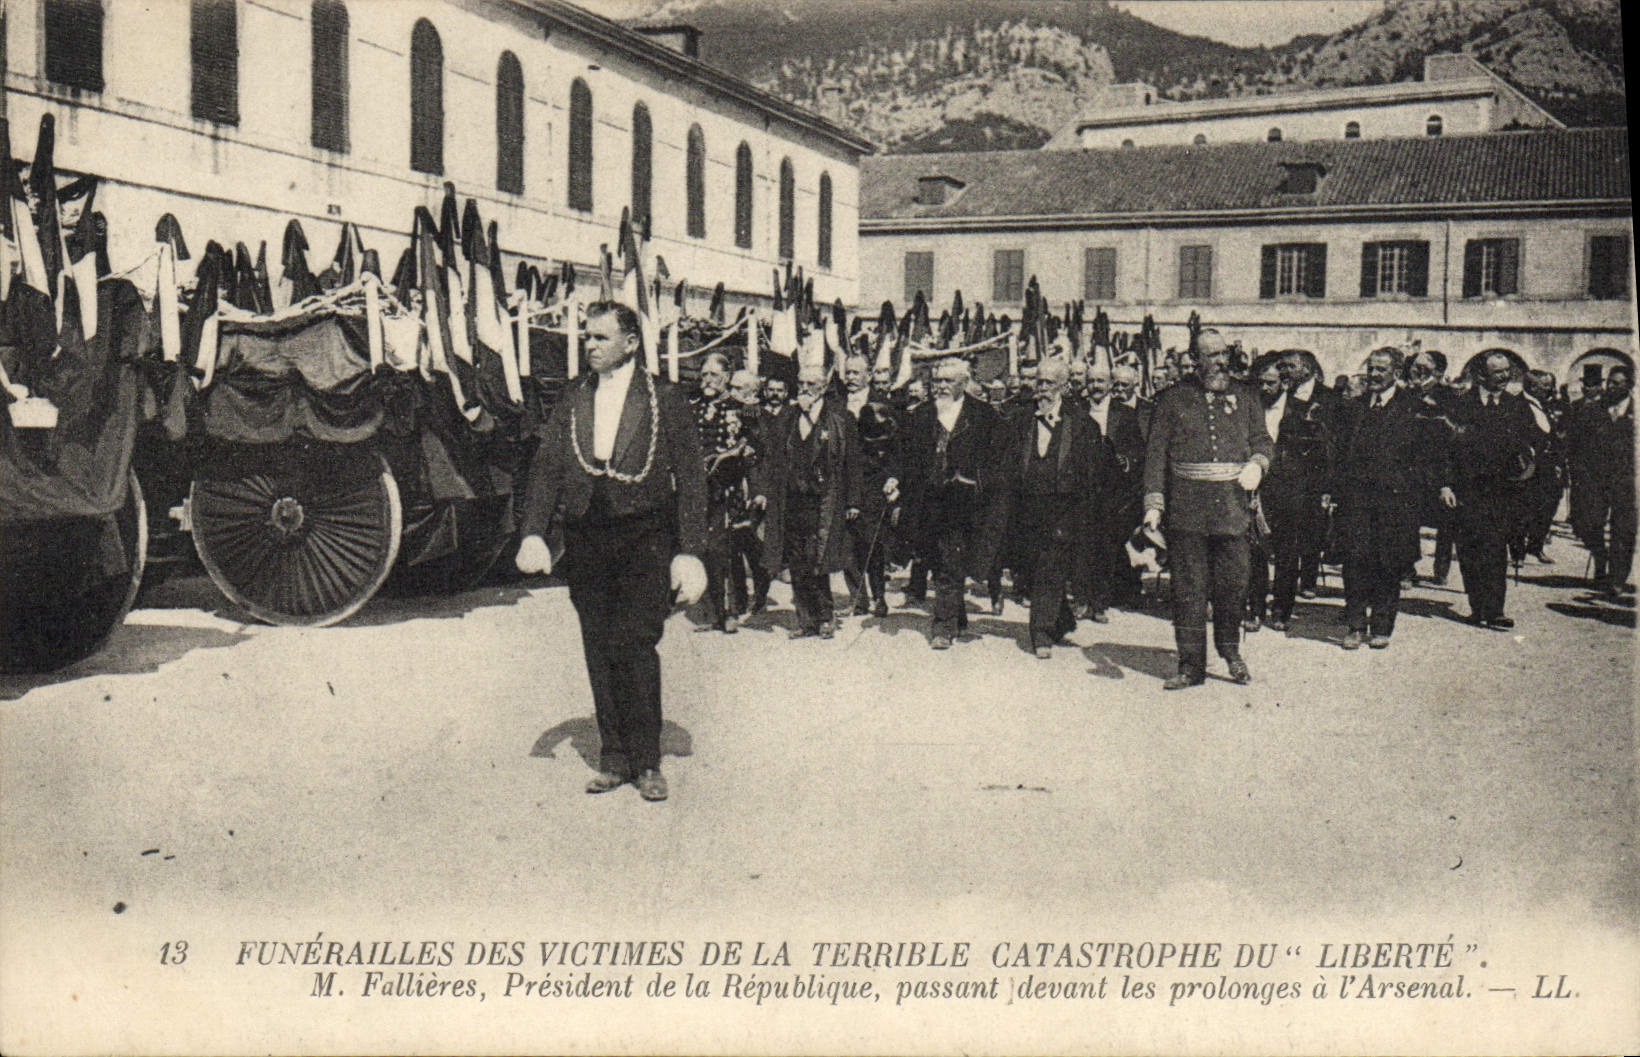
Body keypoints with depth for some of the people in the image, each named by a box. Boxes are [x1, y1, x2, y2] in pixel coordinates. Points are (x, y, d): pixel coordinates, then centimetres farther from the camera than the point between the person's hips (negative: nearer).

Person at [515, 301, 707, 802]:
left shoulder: (665, 401, 1)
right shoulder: (571, 403, 12)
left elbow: (690, 478, -2)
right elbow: (546, 469, 9)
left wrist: (690, 552, -9)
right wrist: (533, 533, -5)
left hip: (644, 540, -4)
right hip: (585, 542, 4)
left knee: (636, 646, -10)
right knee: (599, 652, 7)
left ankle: (647, 761, 3)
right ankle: (614, 756, 18)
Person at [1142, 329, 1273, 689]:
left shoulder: (1245, 398, 14)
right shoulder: (1173, 398, 6)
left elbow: (1262, 440, 18)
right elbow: (1156, 452, 3)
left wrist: (1256, 464, -6)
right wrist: (1154, 502, -5)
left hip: (1233, 507, 2)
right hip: (1186, 508, -2)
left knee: (1233, 584, 4)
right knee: (1189, 588, 0)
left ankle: (1231, 652, 26)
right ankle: (1191, 665, 8)